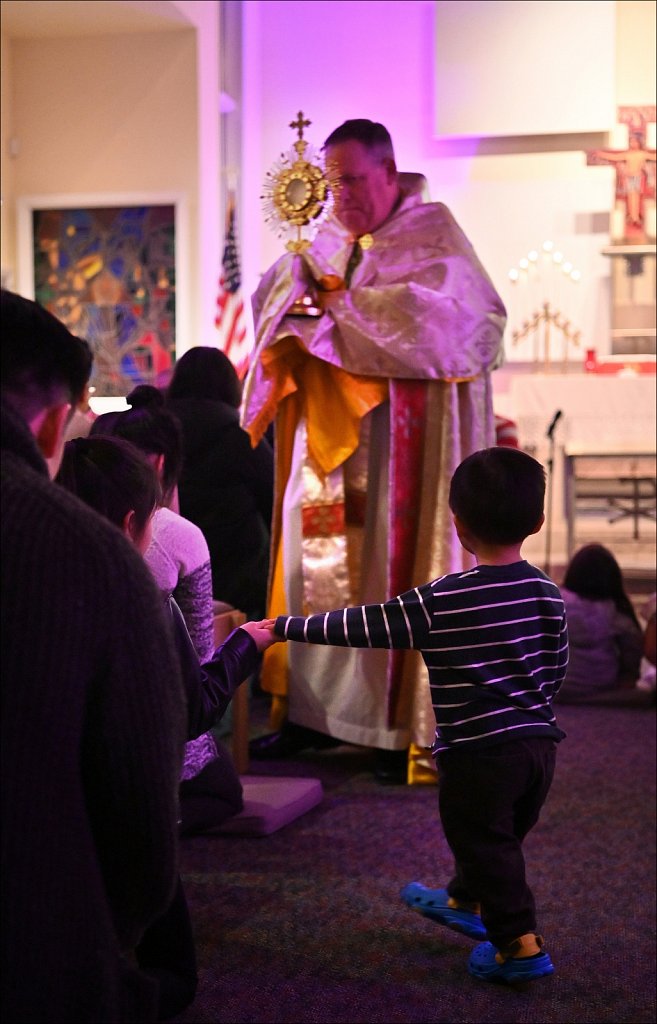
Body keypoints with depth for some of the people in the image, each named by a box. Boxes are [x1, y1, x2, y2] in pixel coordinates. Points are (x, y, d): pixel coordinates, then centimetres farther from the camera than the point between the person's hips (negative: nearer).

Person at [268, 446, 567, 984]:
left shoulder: (438, 603, -16)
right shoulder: (548, 594, 0)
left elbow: (363, 626, -10)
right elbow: (556, 668, 11)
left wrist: (287, 626, 0)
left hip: (477, 750, -7)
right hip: (540, 741, 7)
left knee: (484, 843, 7)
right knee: (501, 837, 23)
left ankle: (519, 944, 8)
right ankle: (466, 903, 45)